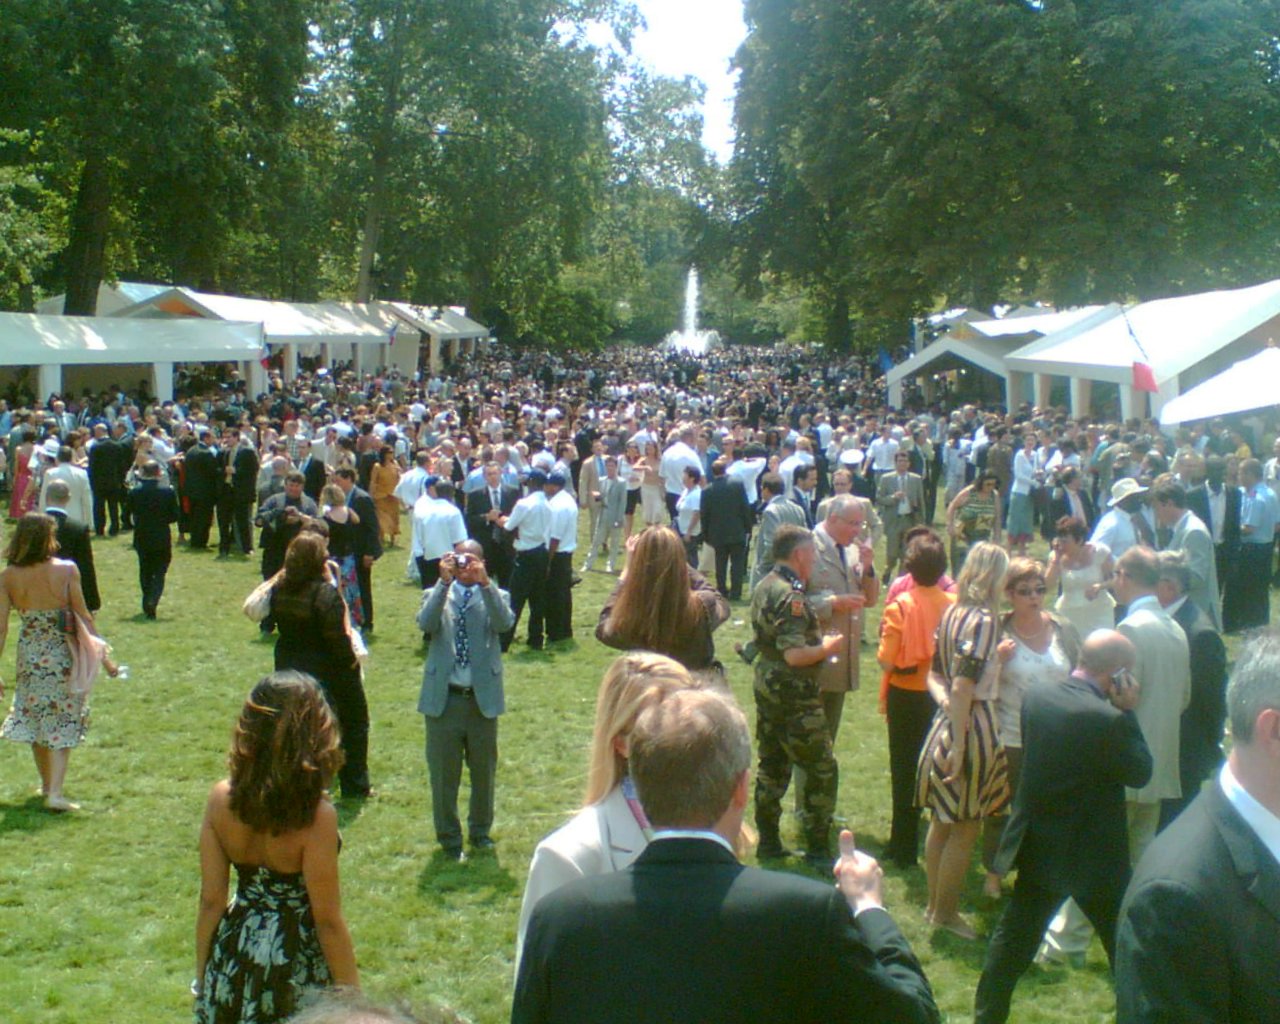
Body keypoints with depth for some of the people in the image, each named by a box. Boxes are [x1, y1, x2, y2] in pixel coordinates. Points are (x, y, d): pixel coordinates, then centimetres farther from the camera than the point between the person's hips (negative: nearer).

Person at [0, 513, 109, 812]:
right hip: (63, 656, -3)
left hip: (29, 657, 3)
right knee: (62, 725, 6)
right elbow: (83, 616, -10)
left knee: (34, 720, 20)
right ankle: (55, 791, -5)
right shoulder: (66, 570, -13)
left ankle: (47, 784, 36)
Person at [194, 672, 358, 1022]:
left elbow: (211, 900, -1)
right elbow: (327, 919, -16)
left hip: (234, 957, 5)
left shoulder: (221, 799, -8)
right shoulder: (315, 815, -21)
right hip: (295, 963, -4)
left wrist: (202, 979, 10)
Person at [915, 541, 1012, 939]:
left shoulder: (951, 612, 7)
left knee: (941, 823, 17)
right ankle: (946, 913, 12)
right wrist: (959, 747, -22)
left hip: (945, 723, 8)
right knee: (965, 829, 3)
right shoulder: (983, 620, -18)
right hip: (972, 727, -8)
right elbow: (965, 687, -23)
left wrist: (944, 698, -7)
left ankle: (935, 904, 28)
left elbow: (936, 674, 12)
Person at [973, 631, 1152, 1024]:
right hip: (1093, 856, -6)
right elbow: (1140, 772, -11)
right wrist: (1128, 711, -10)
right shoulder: (1108, 719, -26)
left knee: (1014, 939, 18)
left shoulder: (1037, 693, -5)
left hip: (1038, 845, 6)